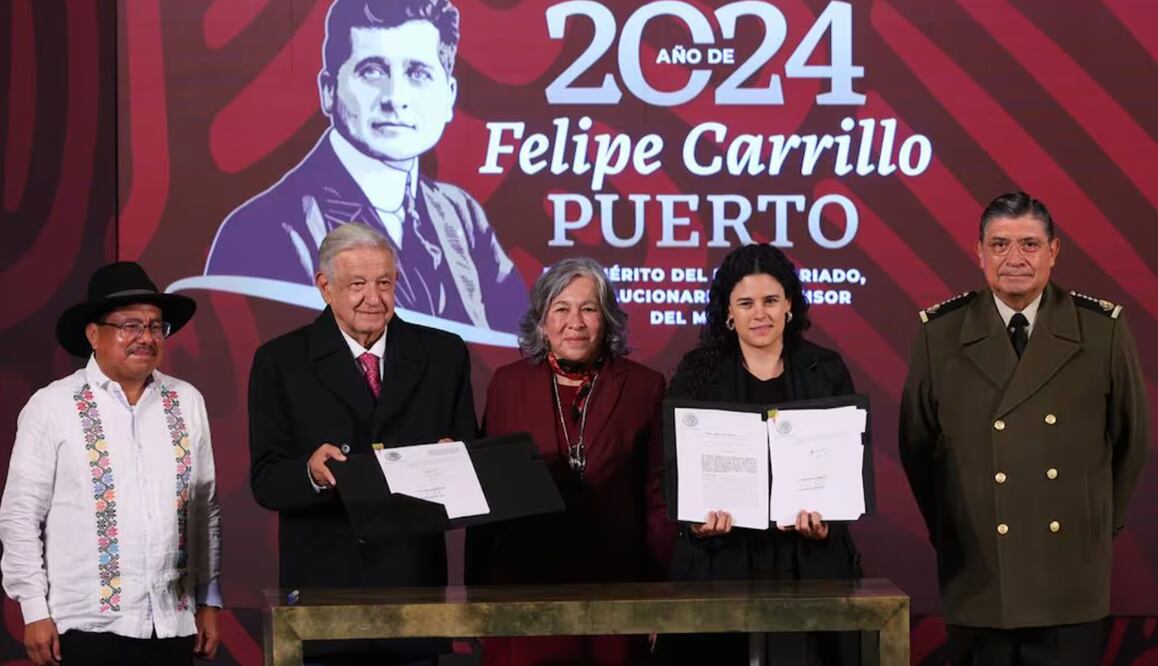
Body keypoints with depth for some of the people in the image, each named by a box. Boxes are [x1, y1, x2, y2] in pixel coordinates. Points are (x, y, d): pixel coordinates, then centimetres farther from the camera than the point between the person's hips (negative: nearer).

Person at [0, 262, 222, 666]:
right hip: (89, 625, -3)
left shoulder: (187, 402, 6)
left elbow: (206, 510, 10)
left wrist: (209, 601, 10)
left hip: (174, 624, 3)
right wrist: (35, 612, -4)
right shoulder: (52, 406, -4)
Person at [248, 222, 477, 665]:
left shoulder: (443, 354, 7)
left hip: (415, 583, 2)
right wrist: (312, 472, -25)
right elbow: (265, 480, -4)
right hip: (324, 587, -1)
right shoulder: (280, 362, 1)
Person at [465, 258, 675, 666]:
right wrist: (477, 595, 3)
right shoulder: (507, 384, 5)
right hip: (525, 588, 1)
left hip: (616, 592, 0)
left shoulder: (643, 386, 3)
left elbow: (659, 496, 3)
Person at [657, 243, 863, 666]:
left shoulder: (826, 371, 8)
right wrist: (696, 519, -14)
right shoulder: (697, 373, 6)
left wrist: (826, 518, -11)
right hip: (721, 560, 0)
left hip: (810, 562, 1)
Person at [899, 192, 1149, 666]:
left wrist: (1103, 521, 12)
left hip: (1072, 579, 0)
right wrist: (947, 529, 10)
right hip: (978, 572, 0)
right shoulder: (941, 332, -1)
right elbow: (916, 442, 8)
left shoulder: (1103, 329, -2)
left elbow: (1130, 437, 9)